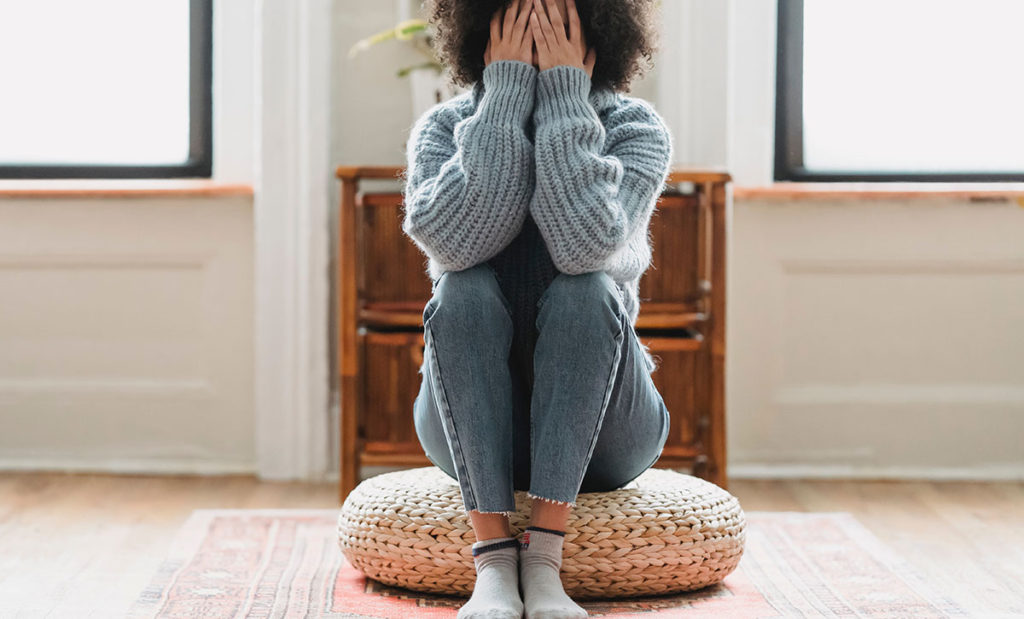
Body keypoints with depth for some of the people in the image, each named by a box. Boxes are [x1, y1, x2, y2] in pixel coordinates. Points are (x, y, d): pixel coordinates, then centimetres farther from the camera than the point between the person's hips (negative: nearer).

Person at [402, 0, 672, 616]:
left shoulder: (636, 127, -4)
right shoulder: (443, 127, -1)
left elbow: (588, 242, -25)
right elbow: (453, 239, -23)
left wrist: (564, 98, -21)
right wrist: (504, 97, -21)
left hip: (601, 433, -1)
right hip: (470, 434, 1)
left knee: (586, 292, -29)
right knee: (464, 293, -27)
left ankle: (544, 558, -33)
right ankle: (494, 563, -33)